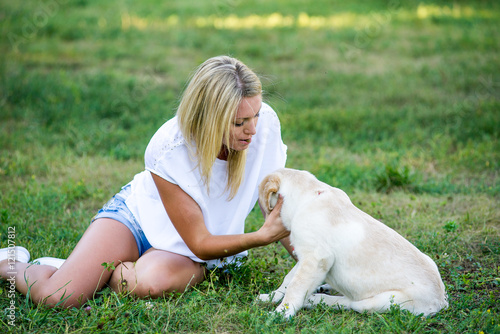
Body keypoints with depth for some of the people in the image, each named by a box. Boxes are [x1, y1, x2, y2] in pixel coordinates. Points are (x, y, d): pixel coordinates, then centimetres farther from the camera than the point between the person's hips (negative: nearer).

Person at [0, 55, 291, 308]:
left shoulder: (265, 123, -22)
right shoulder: (167, 150, -30)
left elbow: (279, 202, -5)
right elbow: (201, 244, -24)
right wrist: (263, 236, -35)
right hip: (141, 216, -2)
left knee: (149, 283, -35)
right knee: (55, 296, -20)